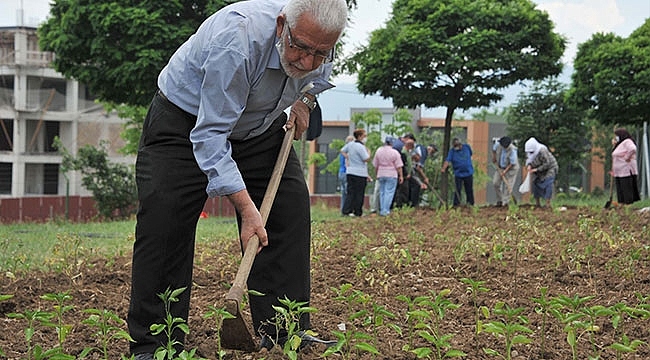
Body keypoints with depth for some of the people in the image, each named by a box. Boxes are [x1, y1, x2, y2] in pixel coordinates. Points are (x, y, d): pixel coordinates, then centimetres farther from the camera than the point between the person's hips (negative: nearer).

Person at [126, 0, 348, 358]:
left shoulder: (317, 38, -18)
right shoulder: (236, 38, -40)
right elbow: (210, 134, -39)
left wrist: (305, 98, -6)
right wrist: (245, 206, -42)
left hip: (259, 125, 6)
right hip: (185, 120, -6)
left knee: (291, 207, -7)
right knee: (164, 220, -18)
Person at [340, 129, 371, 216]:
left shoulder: (350, 144, 9)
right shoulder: (360, 147, -16)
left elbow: (342, 151, 25)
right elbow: (366, 159, -17)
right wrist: (368, 152, 1)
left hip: (350, 172, 7)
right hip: (360, 173, -7)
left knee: (350, 192, 8)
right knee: (359, 193, 1)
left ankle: (346, 210, 2)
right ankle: (358, 212, 5)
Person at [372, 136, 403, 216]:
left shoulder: (378, 151, 4)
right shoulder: (395, 152, -9)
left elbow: (375, 165, 11)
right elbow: (398, 166, -7)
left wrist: (377, 174, 23)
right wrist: (401, 176, 0)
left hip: (381, 174, 4)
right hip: (391, 175, -4)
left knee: (382, 192, 12)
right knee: (389, 192, -3)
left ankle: (382, 210, 13)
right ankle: (385, 210, -9)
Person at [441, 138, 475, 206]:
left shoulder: (467, 147, 2)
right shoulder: (452, 151, -6)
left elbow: (470, 154, 20)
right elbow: (447, 160, -18)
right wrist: (443, 168, -35)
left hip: (468, 173, 2)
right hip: (458, 174, -2)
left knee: (469, 190, 7)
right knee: (458, 190, -6)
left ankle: (470, 204, 17)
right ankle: (456, 204, -1)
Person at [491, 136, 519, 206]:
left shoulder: (512, 150, -29)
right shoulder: (498, 144, -15)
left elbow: (512, 163, -24)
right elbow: (493, 149, 11)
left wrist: (505, 171, -25)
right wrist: (494, 157, 11)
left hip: (511, 168, -5)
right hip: (500, 167, 5)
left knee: (508, 185, -11)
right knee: (496, 182, -2)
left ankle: (505, 202, -8)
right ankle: (499, 200, 10)